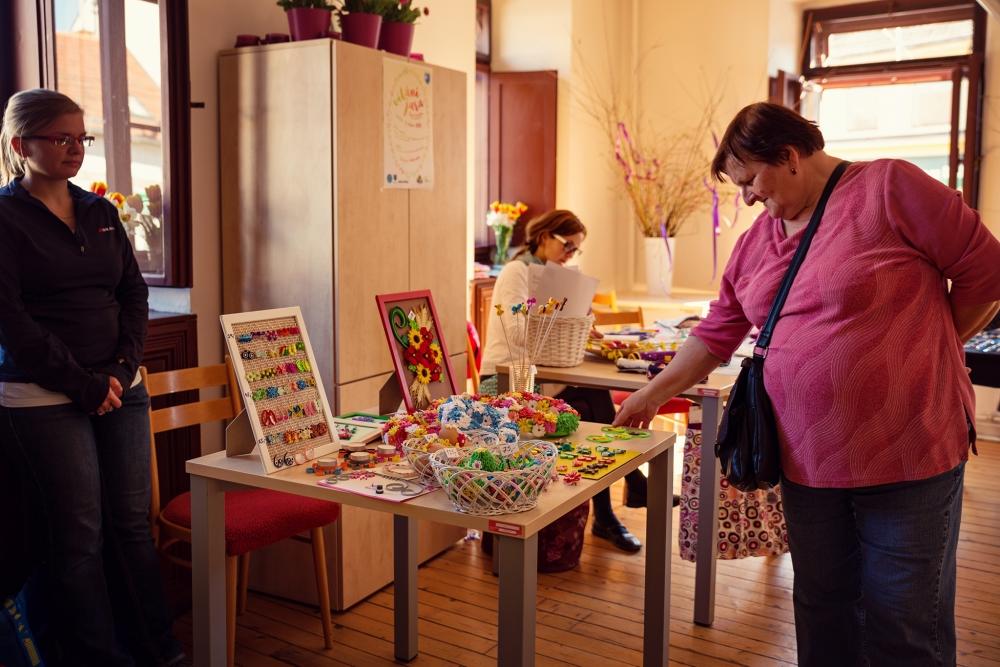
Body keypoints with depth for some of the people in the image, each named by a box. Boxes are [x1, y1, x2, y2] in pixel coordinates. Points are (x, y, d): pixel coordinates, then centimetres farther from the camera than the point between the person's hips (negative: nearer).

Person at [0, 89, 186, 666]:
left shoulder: (101, 212, 13)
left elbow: (135, 294, 10)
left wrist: (122, 370, -4)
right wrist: (85, 385, -13)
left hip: (120, 390, 5)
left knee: (133, 525, 8)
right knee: (80, 536, 0)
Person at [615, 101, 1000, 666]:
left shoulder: (889, 187, -9)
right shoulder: (755, 241, 10)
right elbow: (717, 333, 15)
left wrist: (924, 356, 1)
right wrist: (653, 395, 15)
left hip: (908, 455, -5)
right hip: (808, 462, 6)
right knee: (822, 609, 15)